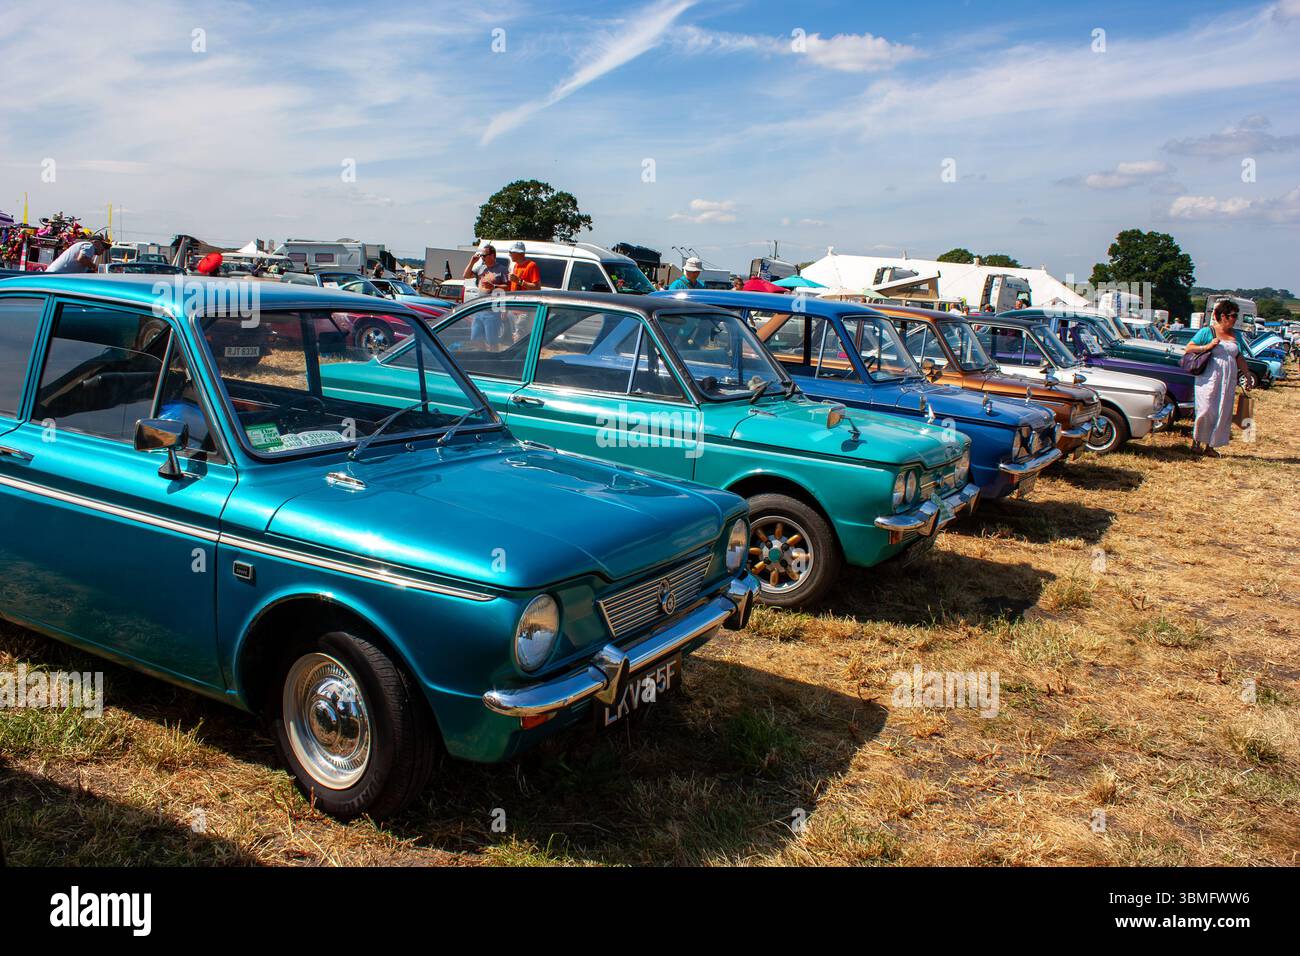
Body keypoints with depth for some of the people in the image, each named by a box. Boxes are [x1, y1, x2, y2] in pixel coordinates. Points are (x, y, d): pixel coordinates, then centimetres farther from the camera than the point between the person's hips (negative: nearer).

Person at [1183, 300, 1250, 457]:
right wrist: (1207, 347, -18)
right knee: (1206, 411, -9)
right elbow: (1188, 348, -5)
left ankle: (1210, 446, 11)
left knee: (1223, 413, 4)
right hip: (1209, 379, -6)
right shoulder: (1207, 332, -3)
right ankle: (1196, 442, 8)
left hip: (1229, 381, 6)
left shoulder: (1234, 336, 14)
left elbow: (1239, 358, 20)